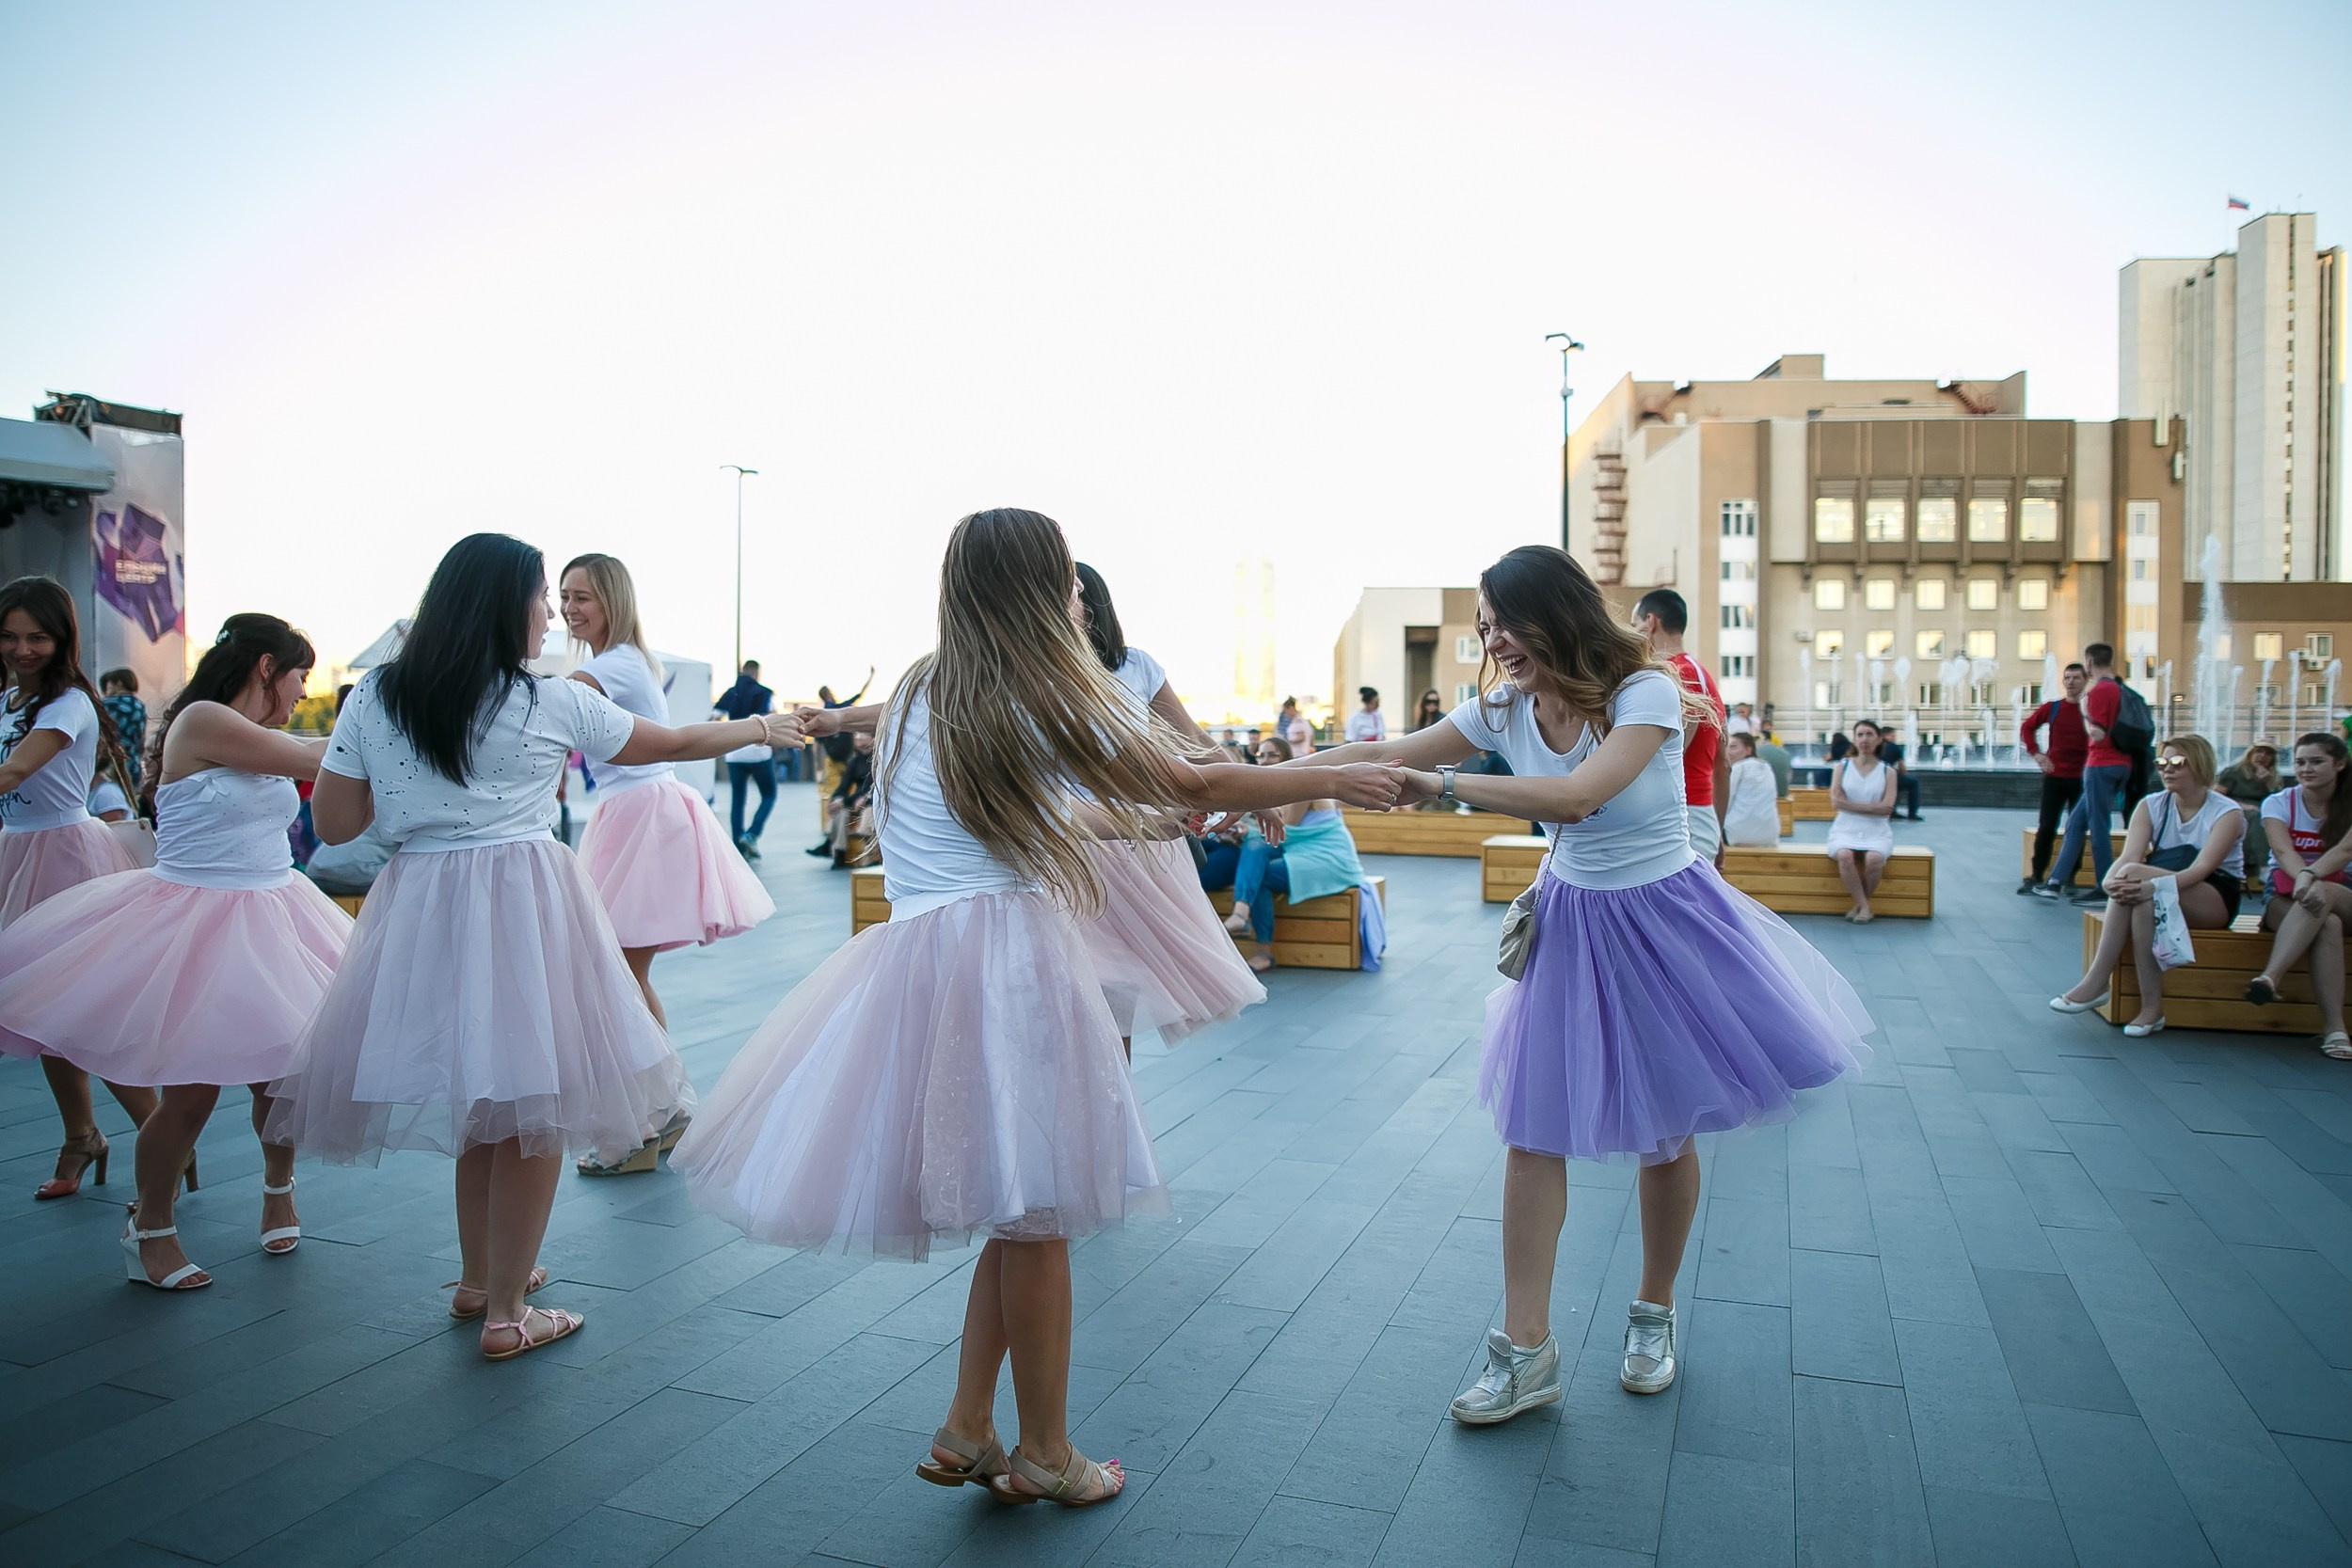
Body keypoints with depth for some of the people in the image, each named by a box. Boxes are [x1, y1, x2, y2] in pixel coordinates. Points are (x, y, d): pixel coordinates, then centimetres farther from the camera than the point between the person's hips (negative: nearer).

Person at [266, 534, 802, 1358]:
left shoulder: (374, 698, 2)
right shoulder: (555, 704, -6)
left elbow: (334, 823, 3)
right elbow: (673, 743, 7)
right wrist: (762, 727, 22)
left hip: (420, 906, 5)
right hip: (524, 908, -5)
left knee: (484, 1096, 20)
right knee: (532, 1104, 7)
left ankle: (478, 1278, 35)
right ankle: (506, 1312, 15)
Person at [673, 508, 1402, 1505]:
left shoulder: (916, 693, 16)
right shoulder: (1049, 701, -5)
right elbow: (1198, 786, 0)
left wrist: (1142, 817, 37)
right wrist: (1335, 781, 12)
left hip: (916, 954, 7)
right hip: (1005, 954, -7)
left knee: (1022, 1211, 18)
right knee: (1032, 1213, 5)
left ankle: (967, 1431, 24)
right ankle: (1045, 1457, 20)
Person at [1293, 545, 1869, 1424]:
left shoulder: (1646, 692, -21)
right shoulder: (1505, 708, -6)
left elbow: (1577, 796, -37)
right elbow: (1384, 757, -7)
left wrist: (1441, 782, -37)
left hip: (1662, 922, -4)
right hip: (1570, 923, 4)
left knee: (1665, 1132, 8)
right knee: (1535, 1127, -2)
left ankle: (1654, 1317, 32)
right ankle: (1526, 1349, 6)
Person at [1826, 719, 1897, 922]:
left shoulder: (1887, 771, 6)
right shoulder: (1841, 767, 7)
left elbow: (1886, 808, -6)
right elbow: (1836, 802, -5)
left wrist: (1851, 805, -10)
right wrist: (1871, 807, -10)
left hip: (1877, 831, 0)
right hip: (1846, 828, 0)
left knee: (1874, 859, -33)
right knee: (1845, 856, -34)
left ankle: (1859, 904, -9)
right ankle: (1864, 906, -19)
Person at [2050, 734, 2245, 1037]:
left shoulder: (2227, 812, -8)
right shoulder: (2151, 806, 4)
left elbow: (2202, 868, -25)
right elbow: (2128, 856, -13)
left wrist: (2153, 885, -43)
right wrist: (2111, 881, -37)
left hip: (2215, 900, -4)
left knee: (2133, 874, -33)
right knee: (2144, 900, -35)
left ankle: (2096, 982, -31)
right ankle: (2151, 1006, -34)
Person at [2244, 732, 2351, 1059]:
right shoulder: (2279, 803, 2)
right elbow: (2283, 851, -17)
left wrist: (2312, 877, -41)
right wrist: (2305, 880, -40)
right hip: (2285, 895, 0)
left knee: (2322, 895, -38)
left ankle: (2270, 976, -53)